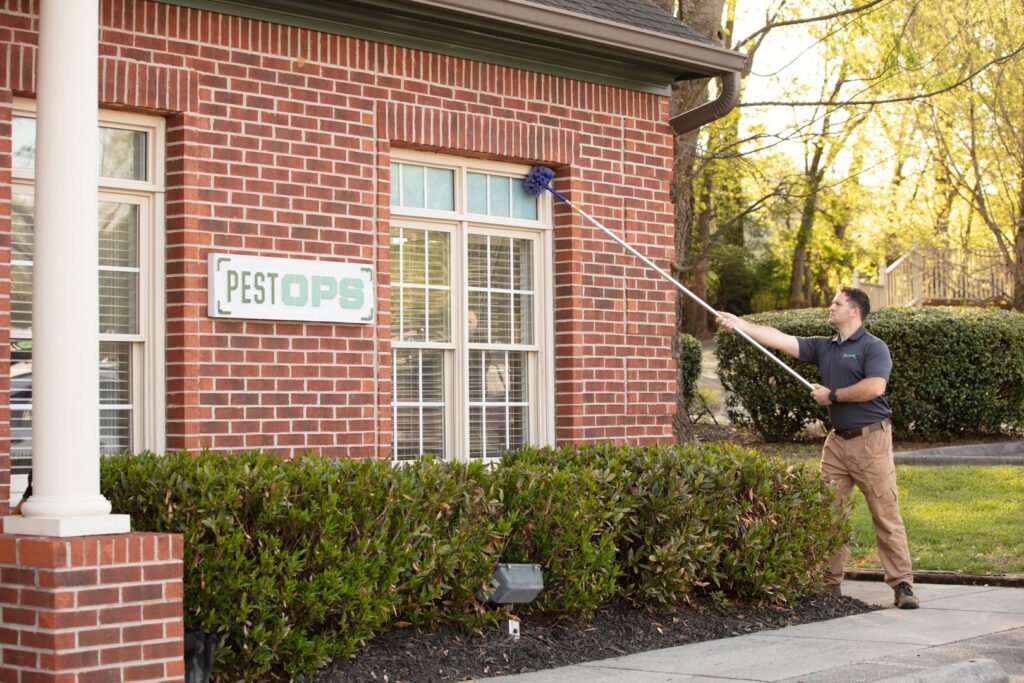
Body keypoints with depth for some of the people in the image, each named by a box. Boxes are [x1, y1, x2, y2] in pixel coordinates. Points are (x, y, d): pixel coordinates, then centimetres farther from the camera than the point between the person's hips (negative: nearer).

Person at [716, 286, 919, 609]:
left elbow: (875, 387, -21)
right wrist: (738, 324, 2)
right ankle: (830, 583, 11)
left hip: (870, 438, -7)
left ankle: (902, 584, -3)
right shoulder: (824, 347, 14)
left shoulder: (874, 347, -6)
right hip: (837, 440, 7)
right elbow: (780, 339, 9)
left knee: (886, 515, -6)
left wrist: (832, 395, -11)